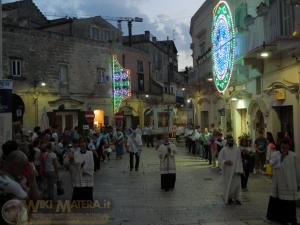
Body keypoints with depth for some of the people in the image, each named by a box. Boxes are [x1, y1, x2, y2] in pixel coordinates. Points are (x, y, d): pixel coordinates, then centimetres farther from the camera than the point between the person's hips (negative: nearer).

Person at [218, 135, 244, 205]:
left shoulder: (237, 150, 3)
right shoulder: (223, 150, -2)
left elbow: (239, 160, 1)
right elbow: (220, 160, -3)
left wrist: (239, 170, -8)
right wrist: (225, 162, -23)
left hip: (235, 170, 2)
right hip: (227, 171, -2)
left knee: (236, 184, 1)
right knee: (227, 185, 5)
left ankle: (236, 198, 14)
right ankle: (228, 198, 20)